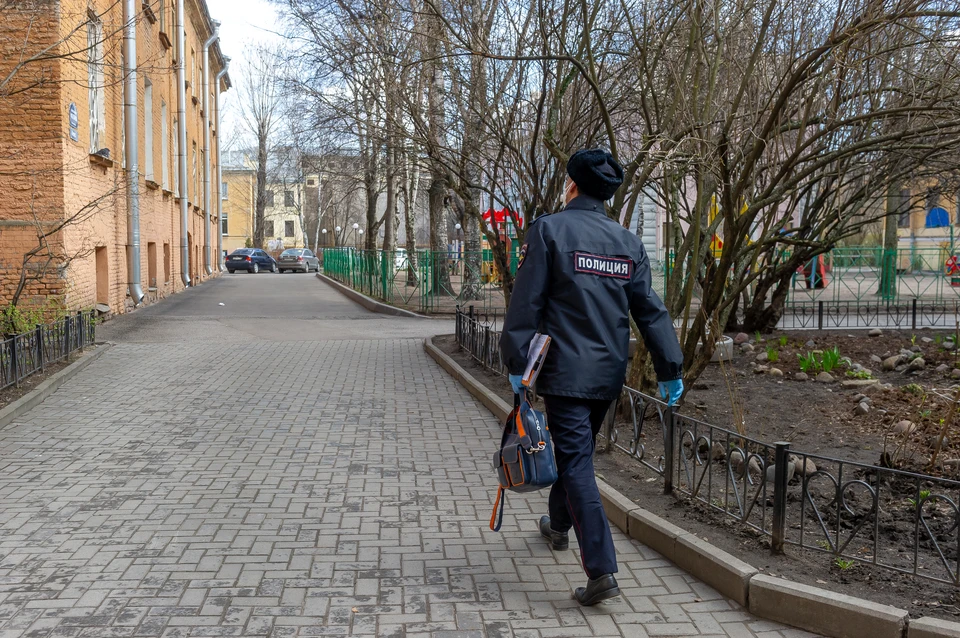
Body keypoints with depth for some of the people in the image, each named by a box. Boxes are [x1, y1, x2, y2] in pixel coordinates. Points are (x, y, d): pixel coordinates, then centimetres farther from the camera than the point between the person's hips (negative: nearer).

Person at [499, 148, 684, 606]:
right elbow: (649, 308, 6)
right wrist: (669, 368, 7)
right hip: (609, 374, 6)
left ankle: (602, 571, -10)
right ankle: (558, 525, 44)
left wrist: (517, 363, -9)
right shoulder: (628, 242, 8)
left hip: (564, 372, -6)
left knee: (576, 463, -5)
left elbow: (527, 302, -12)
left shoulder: (548, 229, -7)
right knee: (576, 451, 23)